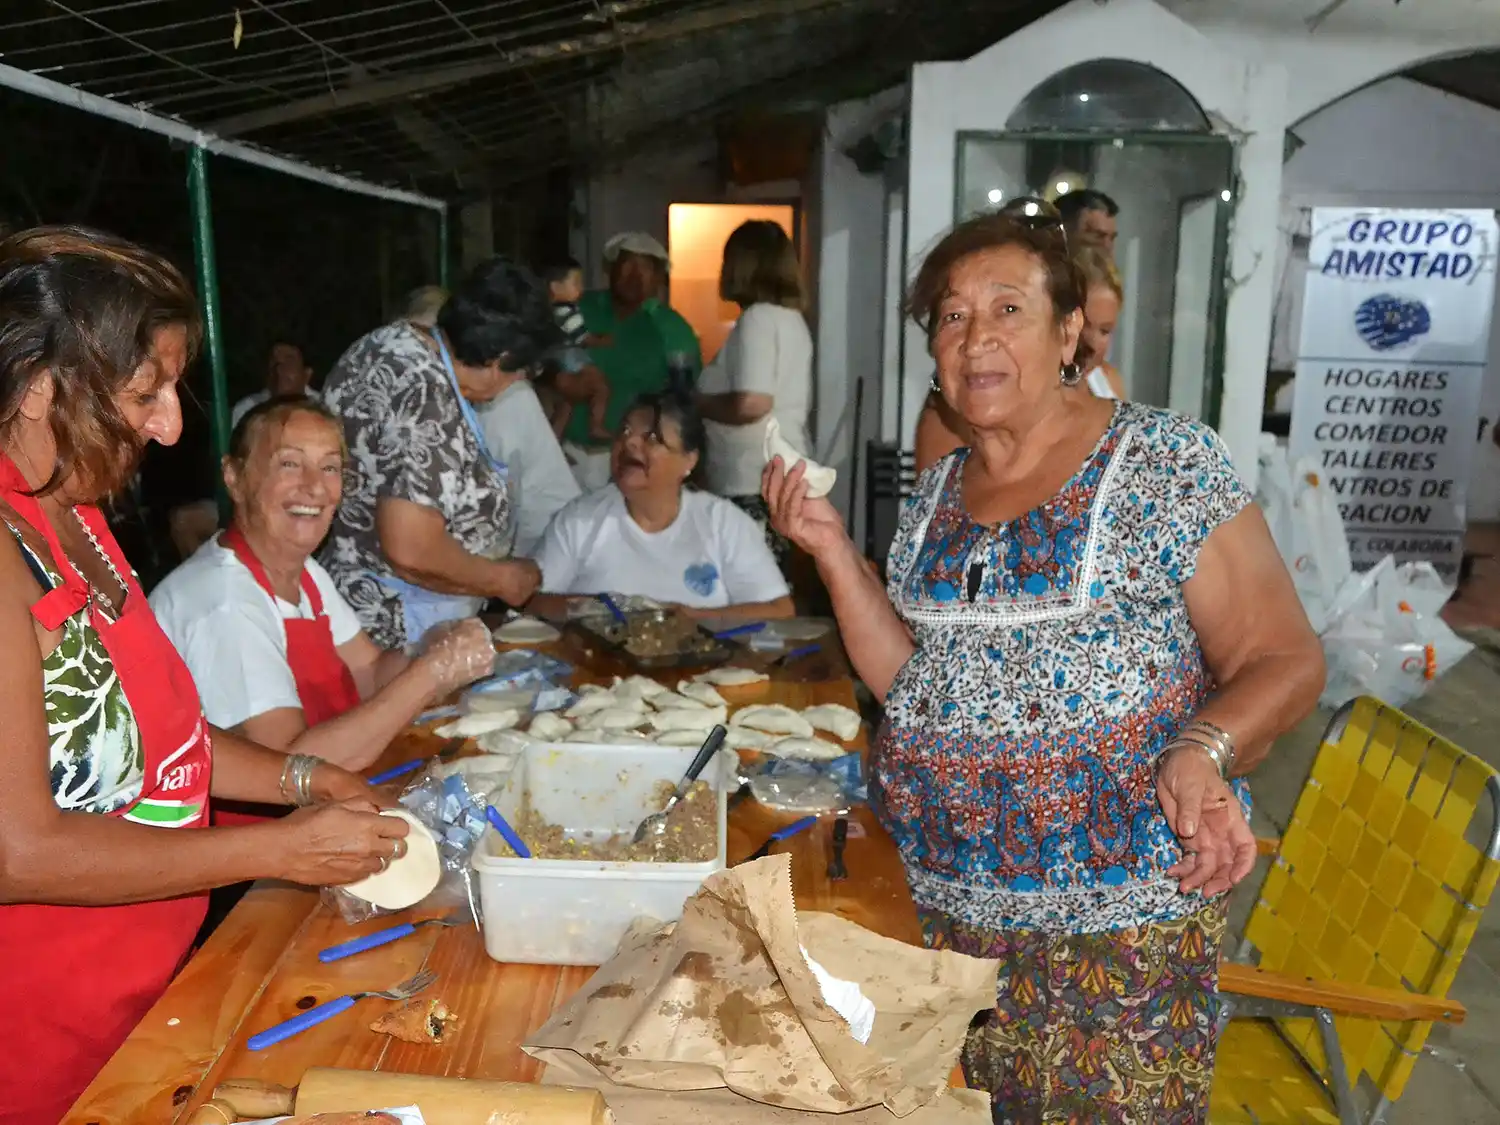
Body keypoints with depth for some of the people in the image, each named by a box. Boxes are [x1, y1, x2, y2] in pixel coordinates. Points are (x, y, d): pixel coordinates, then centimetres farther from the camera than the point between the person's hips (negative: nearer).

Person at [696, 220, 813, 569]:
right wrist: (708, 397, 18)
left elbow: (750, 404, -23)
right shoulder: (792, 318, 14)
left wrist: (696, 404, -5)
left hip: (754, 487, -9)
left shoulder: (758, 317, -12)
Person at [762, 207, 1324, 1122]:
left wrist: (1202, 751, -29)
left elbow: (1286, 659, -9)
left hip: (1121, 920, -4)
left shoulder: (1167, 463, -11)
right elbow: (909, 685, 5)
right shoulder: (936, 496, 5)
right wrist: (835, 554, -6)